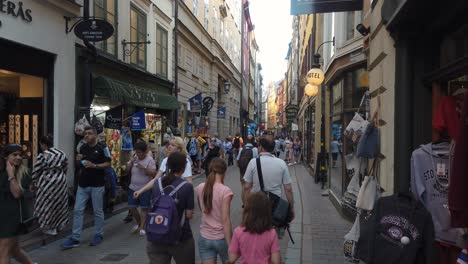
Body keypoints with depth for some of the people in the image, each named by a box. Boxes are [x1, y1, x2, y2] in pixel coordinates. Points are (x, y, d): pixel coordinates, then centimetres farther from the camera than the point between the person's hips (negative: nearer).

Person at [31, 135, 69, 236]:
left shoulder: (42, 156, -14)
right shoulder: (61, 153, 4)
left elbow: (35, 171, -8)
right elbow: (65, 167, 12)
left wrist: (34, 184, 5)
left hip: (47, 183, -6)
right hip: (61, 181, 6)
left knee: (47, 205, 7)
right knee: (59, 203, 16)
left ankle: (50, 228, 15)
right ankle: (59, 226, 28)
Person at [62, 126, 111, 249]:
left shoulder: (102, 148, -6)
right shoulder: (82, 148, 11)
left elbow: (108, 164, -8)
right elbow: (80, 165, 20)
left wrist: (94, 165, -21)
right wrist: (78, 160, -2)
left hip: (97, 184, -5)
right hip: (83, 184, 5)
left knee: (98, 211, 6)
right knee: (77, 210, 2)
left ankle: (98, 235, 19)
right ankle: (75, 238, 8)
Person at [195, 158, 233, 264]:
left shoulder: (200, 188, -3)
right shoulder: (225, 191, -17)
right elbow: (225, 220, -19)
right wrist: (230, 244, -15)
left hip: (204, 238, 4)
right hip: (222, 238, -3)